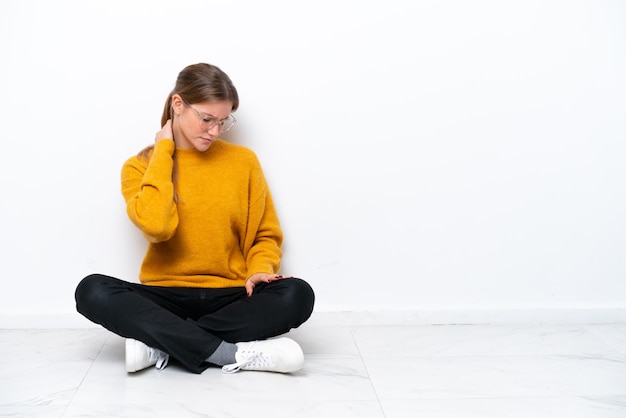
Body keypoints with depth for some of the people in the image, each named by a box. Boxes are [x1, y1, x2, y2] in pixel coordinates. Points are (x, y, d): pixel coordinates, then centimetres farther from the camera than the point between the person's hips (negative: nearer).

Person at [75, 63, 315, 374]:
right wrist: (163, 151, -10)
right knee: (92, 291, -27)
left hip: (231, 297, 0)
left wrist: (260, 270, -13)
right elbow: (156, 226, -19)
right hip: (166, 297, 0)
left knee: (297, 295, -28)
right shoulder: (141, 166, 1)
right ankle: (234, 354, -29)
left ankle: (160, 343, -22)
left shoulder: (244, 160, 2)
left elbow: (266, 235, 9)